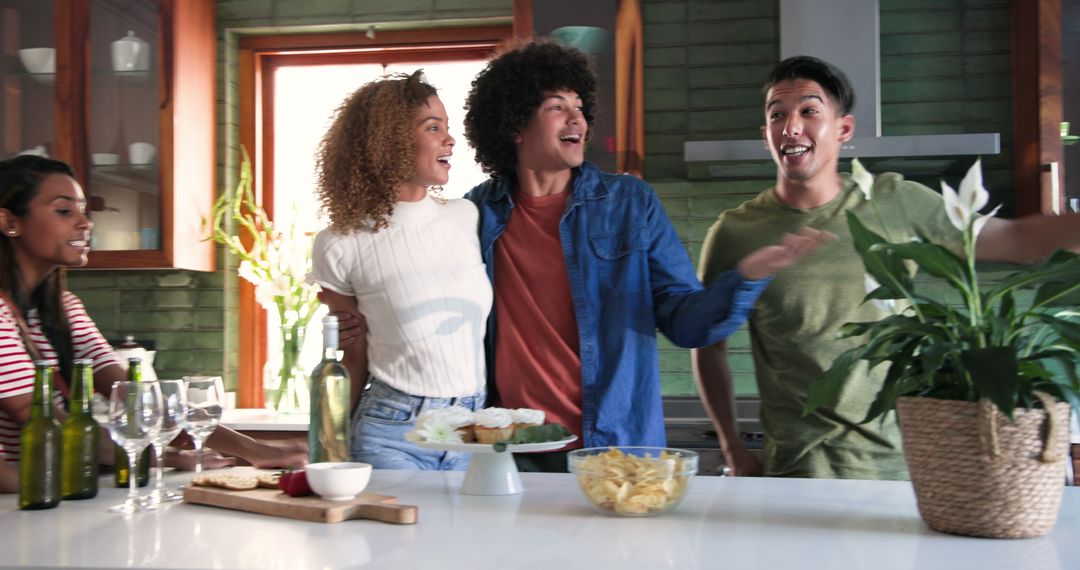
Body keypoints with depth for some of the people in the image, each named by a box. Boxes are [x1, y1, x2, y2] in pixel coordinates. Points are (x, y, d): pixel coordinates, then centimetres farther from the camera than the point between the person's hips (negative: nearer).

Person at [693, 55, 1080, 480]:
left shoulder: (896, 203, 0)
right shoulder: (735, 234, -4)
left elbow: (1016, 238, 8)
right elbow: (709, 345, 6)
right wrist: (733, 449, 2)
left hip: (902, 461, 2)